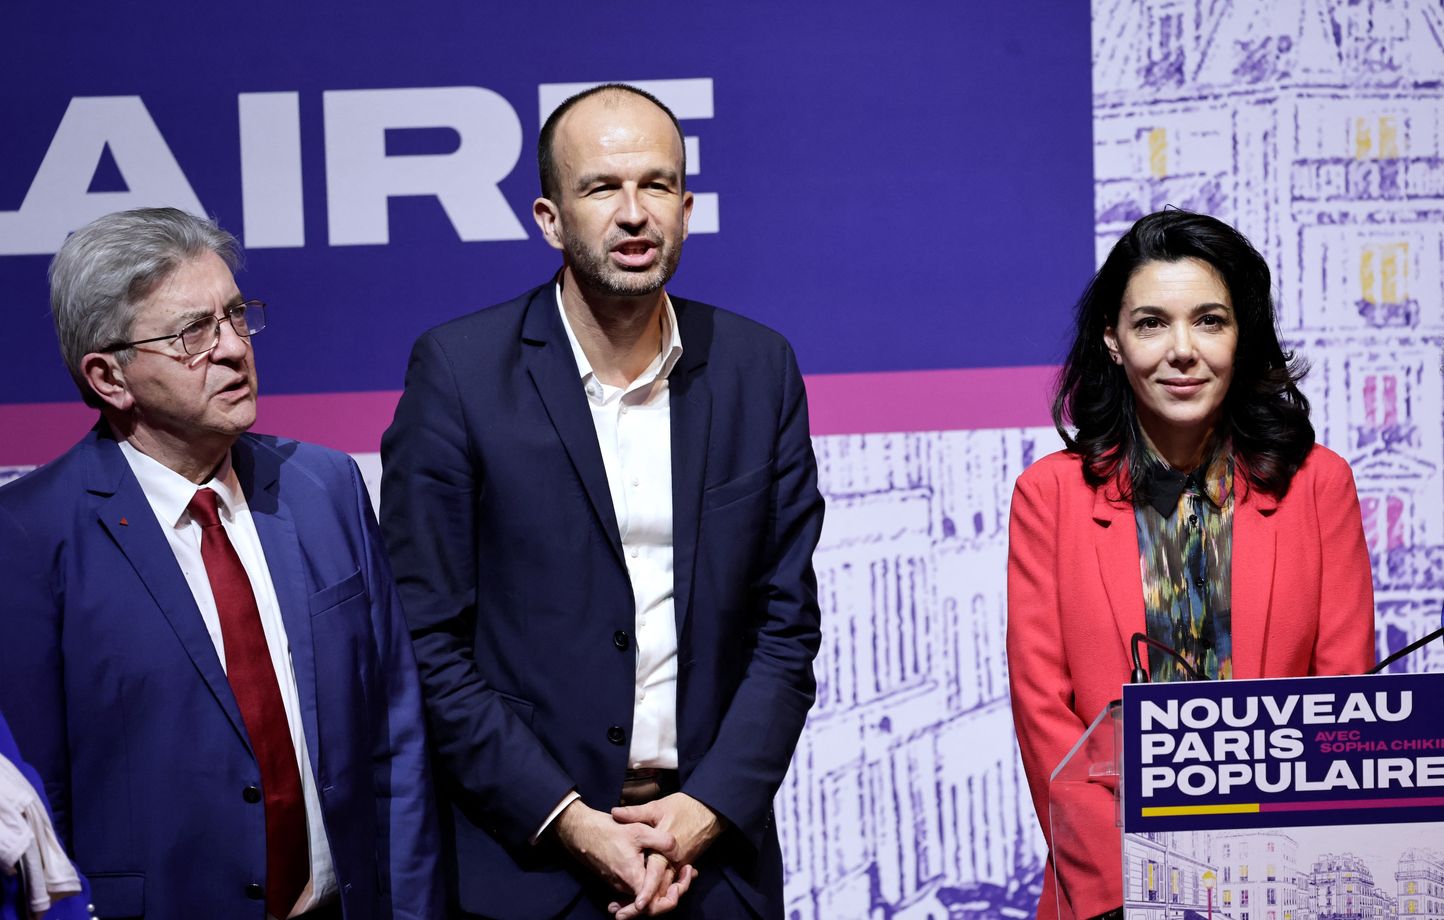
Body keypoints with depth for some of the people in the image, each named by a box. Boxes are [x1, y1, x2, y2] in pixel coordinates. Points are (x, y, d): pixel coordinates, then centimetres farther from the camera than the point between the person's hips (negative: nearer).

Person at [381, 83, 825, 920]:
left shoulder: (759, 367, 1)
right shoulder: (459, 371, -8)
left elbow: (788, 622, 2)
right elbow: (427, 638, -9)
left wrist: (709, 809, -9)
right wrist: (568, 821, -13)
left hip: (714, 848, 3)